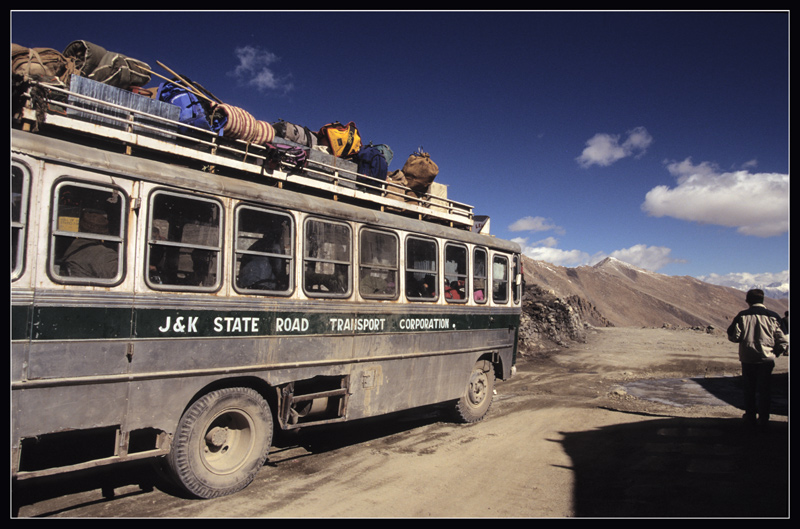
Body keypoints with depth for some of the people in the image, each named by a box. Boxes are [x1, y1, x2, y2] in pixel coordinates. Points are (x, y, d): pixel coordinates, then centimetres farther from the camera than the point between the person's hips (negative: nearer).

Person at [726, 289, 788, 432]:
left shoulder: (742, 316, -6)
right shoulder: (772, 317, -4)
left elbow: (733, 336, -9)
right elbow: (782, 341, -3)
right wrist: (775, 353, 13)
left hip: (747, 358, 0)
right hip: (766, 358, 0)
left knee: (749, 389, 14)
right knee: (764, 390, 8)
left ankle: (750, 418, 22)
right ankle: (763, 420, 8)